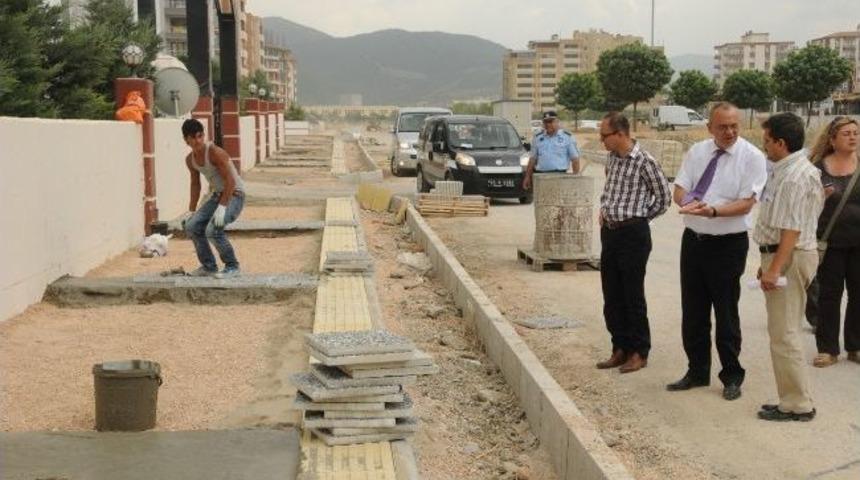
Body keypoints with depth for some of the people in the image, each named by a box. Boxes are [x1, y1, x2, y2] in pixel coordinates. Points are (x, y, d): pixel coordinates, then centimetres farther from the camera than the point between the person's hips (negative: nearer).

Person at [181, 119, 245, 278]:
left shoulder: (215, 152, -22)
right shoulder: (190, 160, 2)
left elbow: (230, 181, -25)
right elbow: (195, 184, 17)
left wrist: (222, 207, -30)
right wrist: (191, 210, 13)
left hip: (235, 195, -8)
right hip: (217, 194, 8)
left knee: (212, 230, -25)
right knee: (192, 226, -6)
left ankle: (232, 267, -5)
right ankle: (209, 266, 9)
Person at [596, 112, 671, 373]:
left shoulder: (644, 161, -14)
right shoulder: (612, 158, 9)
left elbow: (664, 197, -5)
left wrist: (640, 217, 3)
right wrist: (603, 210, 11)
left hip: (633, 234, -7)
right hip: (609, 232, 8)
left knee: (633, 295, 0)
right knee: (611, 295, 11)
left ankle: (639, 352, 11)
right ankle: (620, 349, 22)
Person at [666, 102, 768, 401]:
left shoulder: (752, 157, -9)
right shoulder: (696, 152, 5)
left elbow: (746, 204, -15)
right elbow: (679, 190, 1)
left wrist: (712, 211, -31)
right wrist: (688, 201, -22)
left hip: (728, 244, -5)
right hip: (694, 239, 5)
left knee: (726, 313, 4)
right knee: (692, 311, 13)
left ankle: (732, 377, 21)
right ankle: (697, 372, 29)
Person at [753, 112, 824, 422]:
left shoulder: (794, 178, -19)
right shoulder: (788, 170, 13)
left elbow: (791, 230, -24)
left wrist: (774, 269, -25)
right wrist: (769, 263, 21)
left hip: (789, 257, -11)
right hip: (782, 255, 11)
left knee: (784, 334, -5)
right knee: (784, 332, 16)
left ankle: (797, 405, 3)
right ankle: (793, 400, 23)